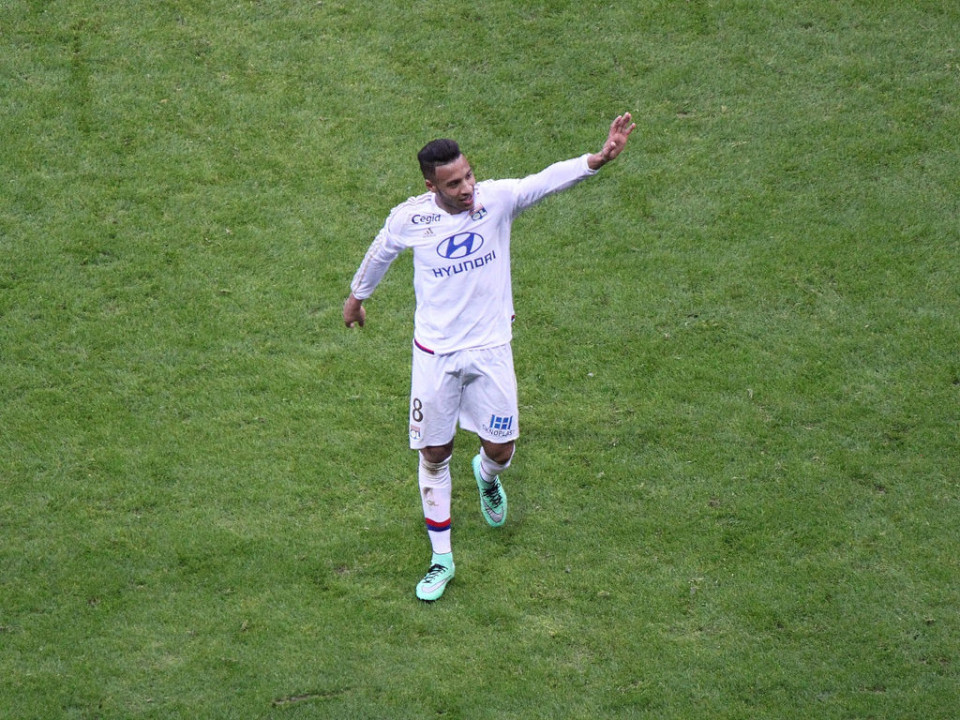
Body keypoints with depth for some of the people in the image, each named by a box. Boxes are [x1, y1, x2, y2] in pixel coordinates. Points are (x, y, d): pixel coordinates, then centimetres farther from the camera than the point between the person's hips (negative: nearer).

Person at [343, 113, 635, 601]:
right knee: (434, 455, 6)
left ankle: (487, 476, 44)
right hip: (435, 354, 0)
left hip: (490, 349, 0)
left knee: (501, 448, 3)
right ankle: (441, 558, 22)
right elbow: (380, 253, 11)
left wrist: (599, 158, -44)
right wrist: (357, 295, 27)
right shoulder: (409, 218, -10)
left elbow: (549, 179, -28)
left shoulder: (496, 199, -13)